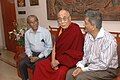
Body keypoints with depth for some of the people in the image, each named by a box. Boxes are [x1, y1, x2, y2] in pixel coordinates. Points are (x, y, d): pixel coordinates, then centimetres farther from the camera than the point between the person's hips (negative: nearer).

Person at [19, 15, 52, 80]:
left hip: (43, 54, -4)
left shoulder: (46, 32, -12)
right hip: (32, 53, 5)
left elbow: (49, 47, -11)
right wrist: (30, 56, -8)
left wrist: (38, 57, -17)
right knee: (22, 64, -14)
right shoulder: (27, 33, 4)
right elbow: (27, 47, 11)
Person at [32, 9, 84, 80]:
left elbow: (76, 53, -18)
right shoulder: (61, 29, 5)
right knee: (40, 65, -3)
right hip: (58, 58, 7)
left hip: (70, 60, -7)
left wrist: (59, 61, -16)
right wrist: (53, 60, -7)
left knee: (60, 72, -32)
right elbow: (55, 46, 10)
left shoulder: (76, 30, -17)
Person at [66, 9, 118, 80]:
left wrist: (83, 69, -20)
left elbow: (103, 65, -23)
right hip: (90, 66, 7)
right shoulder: (88, 36, 1)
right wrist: (80, 66, -9)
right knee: (70, 73, -10)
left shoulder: (109, 40, -23)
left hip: (107, 70, -7)